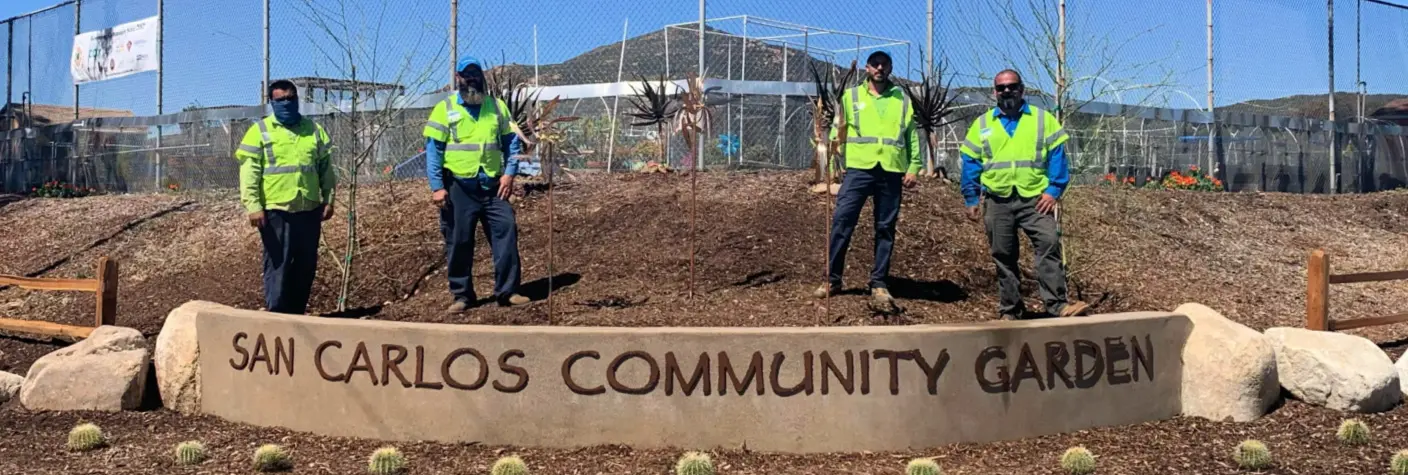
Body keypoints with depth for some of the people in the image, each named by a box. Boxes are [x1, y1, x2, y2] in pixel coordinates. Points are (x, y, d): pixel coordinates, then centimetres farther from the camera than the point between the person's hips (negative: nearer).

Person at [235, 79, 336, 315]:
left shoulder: (314, 130, 11)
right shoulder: (260, 131, -1)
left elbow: (326, 168, 15)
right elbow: (249, 172, -6)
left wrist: (328, 200, 9)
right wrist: (253, 206, -14)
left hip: (309, 209, 4)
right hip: (276, 210, -4)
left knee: (306, 266, 10)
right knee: (278, 265, -3)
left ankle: (297, 316, 22)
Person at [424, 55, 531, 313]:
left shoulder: (496, 106, 11)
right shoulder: (444, 109, 1)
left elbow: (510, 141, 12)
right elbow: (433, 150, -3)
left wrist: (509, 172, -2)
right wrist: (436, 186, -10)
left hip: (493, 185, 3)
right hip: (459, 187, -2)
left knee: (506, 232, -3)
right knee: (459, 241, 3)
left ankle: (507, 291, 5)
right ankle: (461, 295, 15)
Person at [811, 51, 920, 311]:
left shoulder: (903, 99, 15)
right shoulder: (851, 96, 11)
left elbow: (912, 135, 13)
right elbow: (837, 133, 8)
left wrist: (914, 167, 3)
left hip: (891, 172, 1)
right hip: (858, 168, -1)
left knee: (885, 229, 4)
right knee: (842, 221, -8)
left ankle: (879, 284, 12)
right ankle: (833, 279, 2)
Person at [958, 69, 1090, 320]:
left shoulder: (1043, 119, 6)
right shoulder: (982, 123, 12)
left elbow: (1057, 156, 0)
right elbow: (970, 163, 11)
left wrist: (1053, 190, -11)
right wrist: (971, 200, 5)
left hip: (1035, 200, -2)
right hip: (997, 202, 2)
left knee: (1050, 245, -17)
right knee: (1003, 257, 7)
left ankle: (1057, 304, -15)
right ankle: (1010, 310, 16)